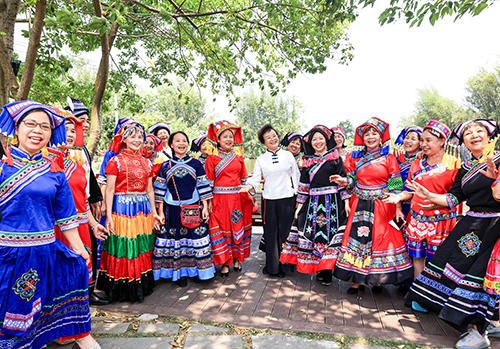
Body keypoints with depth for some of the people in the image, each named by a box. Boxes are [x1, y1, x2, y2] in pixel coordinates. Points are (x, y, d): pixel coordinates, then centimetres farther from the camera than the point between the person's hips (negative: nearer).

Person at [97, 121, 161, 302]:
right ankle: (123, 289, 18)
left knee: (143, 250, 12)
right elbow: (109, 189, -7)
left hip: (143, 209, 5)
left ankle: (141, 286, 27)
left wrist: (154, 212, 12)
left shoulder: (145, 161, 12)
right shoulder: (116, 161, -4)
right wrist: (109, 215, -13)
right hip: (122, 208, -5)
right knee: (123, 249, 2)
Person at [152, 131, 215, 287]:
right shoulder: (165, 166, 4)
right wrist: (161, 212, 2)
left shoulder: (196, 164, 3)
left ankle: (195, 270, 23)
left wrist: (205, 207, -1)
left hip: (193, 208, 0)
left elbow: (203, 187, 3)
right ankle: (180, 272, 21)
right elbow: (161, 191, 5)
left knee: (195, 238, 5)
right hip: (173, 210, 0)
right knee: (175, 240, 6)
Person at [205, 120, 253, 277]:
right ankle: (225, 263, 14)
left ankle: (237, 258, 26)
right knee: (222, 228, 1)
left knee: (238, 226, 9)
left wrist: (248, 196, 13)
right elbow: (209, 181, -2)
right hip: (220, 198, -3)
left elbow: (244, 178, 14)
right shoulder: (212, 158, 0)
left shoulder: (238, 156, 11)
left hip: (238, 198, 3)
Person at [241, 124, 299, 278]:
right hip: (269, 200, 0)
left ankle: (284, 265, 19)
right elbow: (256, 178, 3)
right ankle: (272, 265, 20)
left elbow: (296, 176, 9)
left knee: (284, 232, 4)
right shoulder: (261, 160, 7)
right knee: (270, 233, 4)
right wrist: (250, 186, -19)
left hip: (287, 198, 0)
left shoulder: (288, 155, 6)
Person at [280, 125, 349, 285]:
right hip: (313, 204, 3)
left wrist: (346, 201, -5)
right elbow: (303, 185, 11)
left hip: (332, 202, -2)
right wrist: (300, 204, 7)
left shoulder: (335, 158, 5)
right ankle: (319, 270, 16)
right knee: (313, 233, 2)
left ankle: (327, 271, 7)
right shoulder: (308, 162, 12)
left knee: (330, 233, -4)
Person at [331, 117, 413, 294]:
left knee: (381, 239, 1)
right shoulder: (357, 158, 10)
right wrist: (343, 181, -8)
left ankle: (378, 280, 18)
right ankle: (357, 280, 11)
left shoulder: (389, 158, 1)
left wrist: (398, 208, -8)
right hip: (360, 206, 3)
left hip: (382, 207, -2)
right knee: (358, 238, 1)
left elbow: (395, 186, -3)